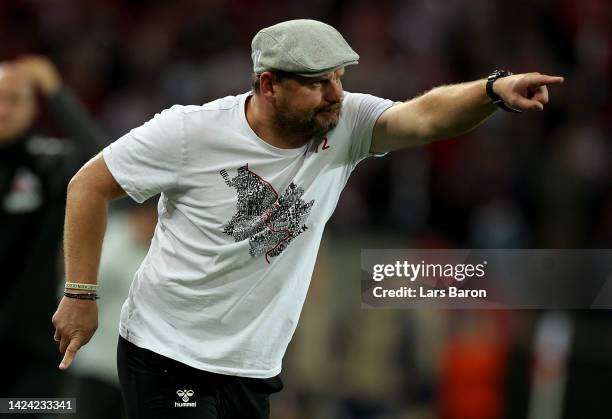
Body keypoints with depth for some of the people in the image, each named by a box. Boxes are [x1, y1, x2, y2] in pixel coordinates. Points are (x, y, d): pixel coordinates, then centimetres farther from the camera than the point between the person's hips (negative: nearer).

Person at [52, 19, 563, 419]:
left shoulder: (344, 125, -6)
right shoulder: (191, 132, -14)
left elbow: (426, 116, -23)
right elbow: (89, 186, -5)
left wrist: (495, 91, -42)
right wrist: (80, 295, -7)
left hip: (253, 370, 5)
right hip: (168, 357, -5)